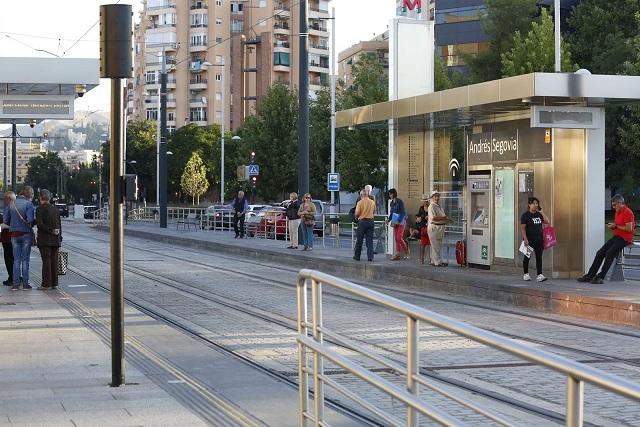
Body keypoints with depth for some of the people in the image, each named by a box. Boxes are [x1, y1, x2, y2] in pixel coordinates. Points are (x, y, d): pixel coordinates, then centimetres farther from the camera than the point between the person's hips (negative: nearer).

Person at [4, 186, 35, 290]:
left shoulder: (12, 204, 5)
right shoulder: (28, 204, -11)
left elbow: (6, 220, 4)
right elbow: (30, 220, -21)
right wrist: (31, 226, 0)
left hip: (14, 234, 4)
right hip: (26, 234, -4)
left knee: (16, 260, 9)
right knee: (25, 260, 4)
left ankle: (16, 284, 5)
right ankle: (25, 284, 4)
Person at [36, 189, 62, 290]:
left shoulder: (40, 209, -6)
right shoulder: (55, 209, 11)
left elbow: (40, 224, -16)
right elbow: (59, 226, 11)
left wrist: (51, 231, -13)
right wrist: (59, 239, 14)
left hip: (44, 239, -5)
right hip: (55, 240, 5)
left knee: (46, 261, -4)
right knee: (54, 261, 8)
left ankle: (46, 284, -5)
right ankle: (54, 283, 10)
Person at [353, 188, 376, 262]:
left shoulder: (360, 202, -10)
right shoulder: (372, 202, 3)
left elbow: (357, 213, -14)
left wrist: (356, 217, 7)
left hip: (362, 221, -3)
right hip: (370, 221, 3)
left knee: (359, 240, 8)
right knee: (370, 240, 4)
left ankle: (357, 256, 15)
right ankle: (370, 256, -3)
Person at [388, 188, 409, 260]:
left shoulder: (400, 202, -11)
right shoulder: (392, 203, 11)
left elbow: (403, 213, -15)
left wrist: (398, 221, -21)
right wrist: (389, 220, 2)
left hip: (401, 221, -7)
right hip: (395, 222, 7)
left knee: (399, 238, -12)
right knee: (396, 238, 3)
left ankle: (406, 253, 2)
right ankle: (398, 254, 4)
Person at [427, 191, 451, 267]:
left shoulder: (439, 206, 18)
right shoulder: (432, 206, -13)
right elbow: (433, 218, -23)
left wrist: (447, 219, 10)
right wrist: (443, 218, -20)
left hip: (440, 228, 10)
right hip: (434, 227, -10)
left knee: (438, 246, 13)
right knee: (435, 246, -7)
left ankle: (434, 261, 19)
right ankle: (437, 262, -6)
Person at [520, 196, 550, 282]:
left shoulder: (539, 214, 12)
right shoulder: (525, 215, -5)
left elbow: (547, 221, 6)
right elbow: (522, 228, -10)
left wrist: (541, 212, 1)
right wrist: (525, 239, -19)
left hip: (539, 240, 5)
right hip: (529, 240, -5)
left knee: (539, 257, 0)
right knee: (527, 257, 7)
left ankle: (539, 275, -3)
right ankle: (526, 274, 19)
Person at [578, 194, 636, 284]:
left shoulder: (627, 212, -13)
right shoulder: (617, 212, 16)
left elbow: (629, 229, -21)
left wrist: (616, 226, -15)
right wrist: (612, 227, 4)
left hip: (625, 238, -9)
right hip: (616, 236, 9)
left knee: (610, 253, -25)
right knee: (600, 252, -5)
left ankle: (600, 277, -26)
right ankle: (590, 275, -7)